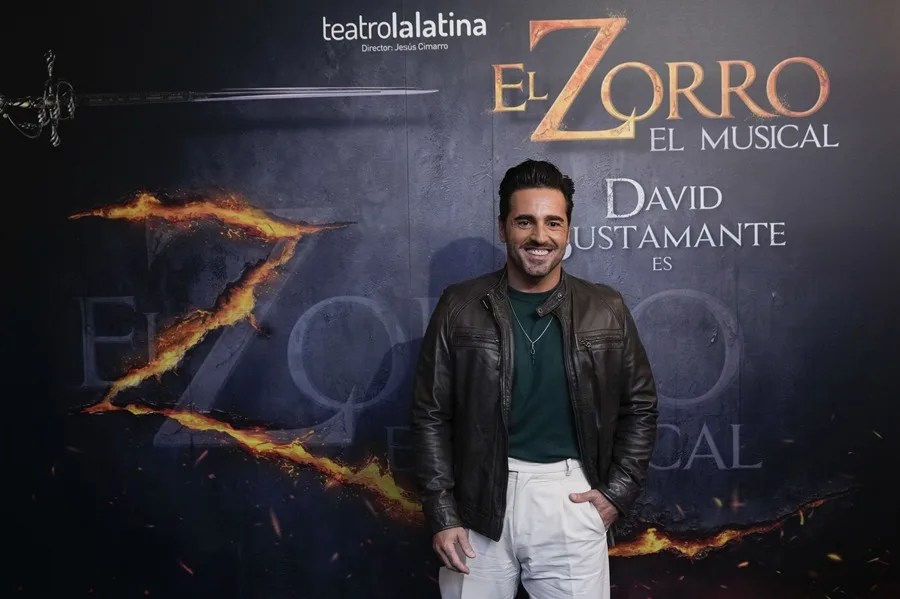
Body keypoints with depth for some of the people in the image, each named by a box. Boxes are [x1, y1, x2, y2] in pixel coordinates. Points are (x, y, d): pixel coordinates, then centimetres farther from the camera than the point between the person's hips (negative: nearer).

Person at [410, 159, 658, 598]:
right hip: (479, 501, 0)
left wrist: (619, 491, 2)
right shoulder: (459, 309, -3)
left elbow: (639, 406, 10)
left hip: (571, 497, 1)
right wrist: (441, 513, -4)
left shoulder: (605, 311, 1)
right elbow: (430, 415, -1)